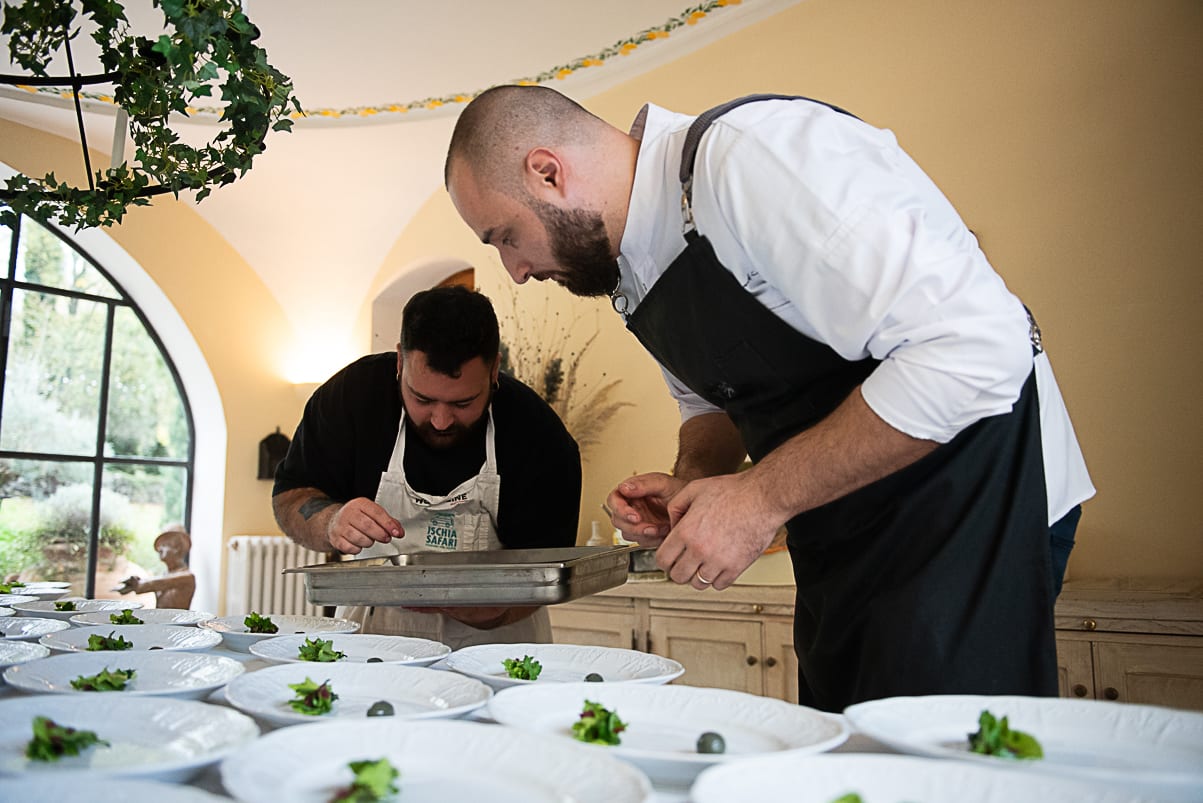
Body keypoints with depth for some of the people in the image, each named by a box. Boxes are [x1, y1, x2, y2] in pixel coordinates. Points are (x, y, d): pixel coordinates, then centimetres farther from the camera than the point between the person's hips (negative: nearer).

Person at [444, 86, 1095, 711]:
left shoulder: (753, 152, -23)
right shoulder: (630, 271, 5)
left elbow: (974, 347, -28)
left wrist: (764, 496, -23)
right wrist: (691, 482, -2)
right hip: (839, 538, 8)